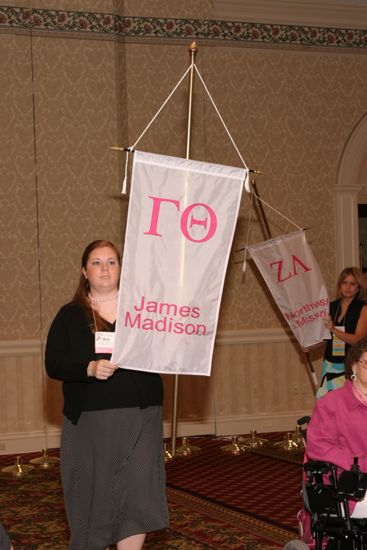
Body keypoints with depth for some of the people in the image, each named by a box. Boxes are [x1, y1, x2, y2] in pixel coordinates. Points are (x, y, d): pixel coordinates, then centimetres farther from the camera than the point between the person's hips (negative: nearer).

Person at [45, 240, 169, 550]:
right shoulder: (70, 315, 7)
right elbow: (53, 364, -2)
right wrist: (89, 369, -18)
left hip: (139, 416, 0)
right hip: (88, 419, 0)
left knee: (138, 492, -5)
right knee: (94, 493, 5)